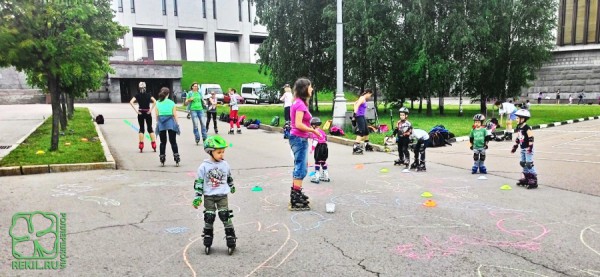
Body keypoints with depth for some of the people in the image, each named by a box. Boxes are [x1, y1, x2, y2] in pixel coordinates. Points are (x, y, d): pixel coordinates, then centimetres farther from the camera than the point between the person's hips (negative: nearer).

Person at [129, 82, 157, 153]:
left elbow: (131, 102, -14)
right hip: (148, 113, 0)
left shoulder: (137, 95, -2)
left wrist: (136, 111, -11)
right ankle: (154, 145, 3)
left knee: (141, 129, 7)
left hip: (140, 113, 0)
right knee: (150, 128, 8)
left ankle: (141, 147, 3)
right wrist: (151, 109, -11)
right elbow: (155, 101, -15)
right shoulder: (148, 95, -2)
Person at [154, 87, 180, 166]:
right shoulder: (171, 103, -1)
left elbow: (157, 115, 2)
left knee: (163, 142, 10)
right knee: (173, 142, 3)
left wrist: (157, 123, 11)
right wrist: (177, 123, 6)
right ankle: (177, 160, 0)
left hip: (161, 124, 2)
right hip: (170, 122, -1)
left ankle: (162, 161, 11)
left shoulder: (157, 103, 4)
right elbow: (174, 114, -2)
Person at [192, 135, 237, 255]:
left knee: (226, 217, -6)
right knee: (209, 218, 5)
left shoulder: (225, 164, 0)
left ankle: (231, 242, 3)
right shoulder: (204, 166, -8)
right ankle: (207, 243, 21)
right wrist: (197, 197, -7)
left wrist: (232, 187, 32)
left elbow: (229, 177, 18)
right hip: (209, 197, -1)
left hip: (222, 196, 1)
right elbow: (199, 182, -5)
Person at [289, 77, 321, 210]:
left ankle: (295, 194, 31)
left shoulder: (298, 102, 12)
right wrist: (313, 130, -15)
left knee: (298, 167, 20)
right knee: (301, 169, -5)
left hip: (298, 138, 10)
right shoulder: (300, 104, -17)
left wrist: (310, 130, 10)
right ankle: (296, 201, -1)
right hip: (300, 139, -10)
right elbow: (298, 124, -24)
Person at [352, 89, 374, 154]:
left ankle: (367, 146, 37)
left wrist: (355, 112, 27)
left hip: (362, 117, 10)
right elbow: (356, 105, -28)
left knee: (366, 131, 20)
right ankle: (356, 148, -21)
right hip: (359, 117, -10)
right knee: (361, 132, -16)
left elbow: (355, 103, 28)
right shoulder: (362, 98, -13)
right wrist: (355, 114, -37)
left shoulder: (364, 99, 15)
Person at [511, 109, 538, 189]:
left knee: (529, 164, -11)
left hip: (528, 149, -9)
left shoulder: (527, 128, -17)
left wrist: (530, 147, -24)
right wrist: (515, 146, 19)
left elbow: (531, 138, -20)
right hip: (523, 149, 9)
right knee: (523, 163, 13)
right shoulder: (518, 128, 9)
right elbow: (517, 138, 18)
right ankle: (526, 178, 24)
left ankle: (533, 180, -7)